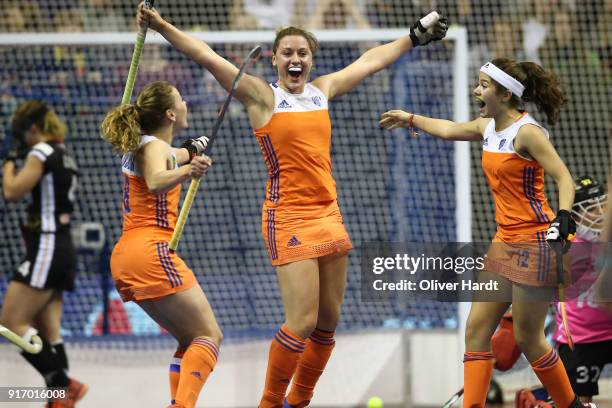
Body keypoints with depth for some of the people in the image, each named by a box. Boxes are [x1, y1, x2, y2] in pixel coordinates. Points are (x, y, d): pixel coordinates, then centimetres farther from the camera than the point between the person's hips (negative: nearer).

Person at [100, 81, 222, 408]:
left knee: (190, 340, 13)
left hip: (125, 256, 9)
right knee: (210, 335, -10)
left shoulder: (140, 145, 18)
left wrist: (191, 151, 58)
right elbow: (156, 181, -34)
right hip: (150, 250, -9)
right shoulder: (154, 147, -10)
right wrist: (187, 171, -50)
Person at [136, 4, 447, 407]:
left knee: (328, 321, 7)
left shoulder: (322, 90, 13)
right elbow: (207, 57, -11)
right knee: (303, 322, -14)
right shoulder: (262, 96, -2)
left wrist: (415, 36, 36)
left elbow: (371, 61, 27)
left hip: (329, 215, 6)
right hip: (289, 219, -6)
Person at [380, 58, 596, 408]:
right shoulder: (488, 127, 9)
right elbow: (449, 129, 30)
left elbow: (564, 179, -20)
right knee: (477, 328, 3)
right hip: (505, 242, 8)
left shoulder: (527, 132, -15)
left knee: (528, 338, -2)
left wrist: (564, 219, -36)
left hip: (534, 242, -8)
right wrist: (411, 119, 43)